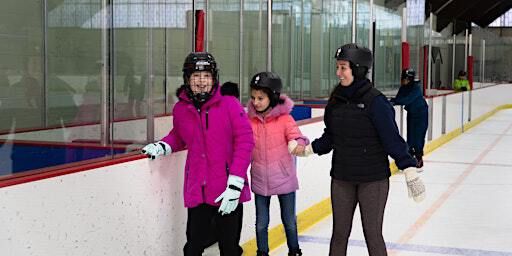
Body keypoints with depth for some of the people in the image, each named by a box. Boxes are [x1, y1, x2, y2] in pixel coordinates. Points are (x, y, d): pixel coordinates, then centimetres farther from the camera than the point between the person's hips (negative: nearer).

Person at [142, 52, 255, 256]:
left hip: (228, 192, -2)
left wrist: (235, 184, -15)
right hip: (197, 191, 3)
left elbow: (245, 141, -10)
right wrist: (162, 147, 2)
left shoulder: (230, 104, -7)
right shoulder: (180, 109, 4)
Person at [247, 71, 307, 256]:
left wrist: (299, 143, -43)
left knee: (289, 221, 14)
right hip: (260, 181, 2)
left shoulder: (284, 119, -11)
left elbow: (295, 134, -22)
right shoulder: (250, 121, -3)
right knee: (261, 223, 10)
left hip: (284, 179, -2)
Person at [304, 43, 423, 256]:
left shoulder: (375, 100, -15)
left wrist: (408, 167, -23)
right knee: (339, 232, 14)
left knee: (373, 234, 4)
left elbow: (391, 137, -17)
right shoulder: (337, 99, 3)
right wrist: (311, 148, 5)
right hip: (341, 178, 5)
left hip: (373, 180, -5)